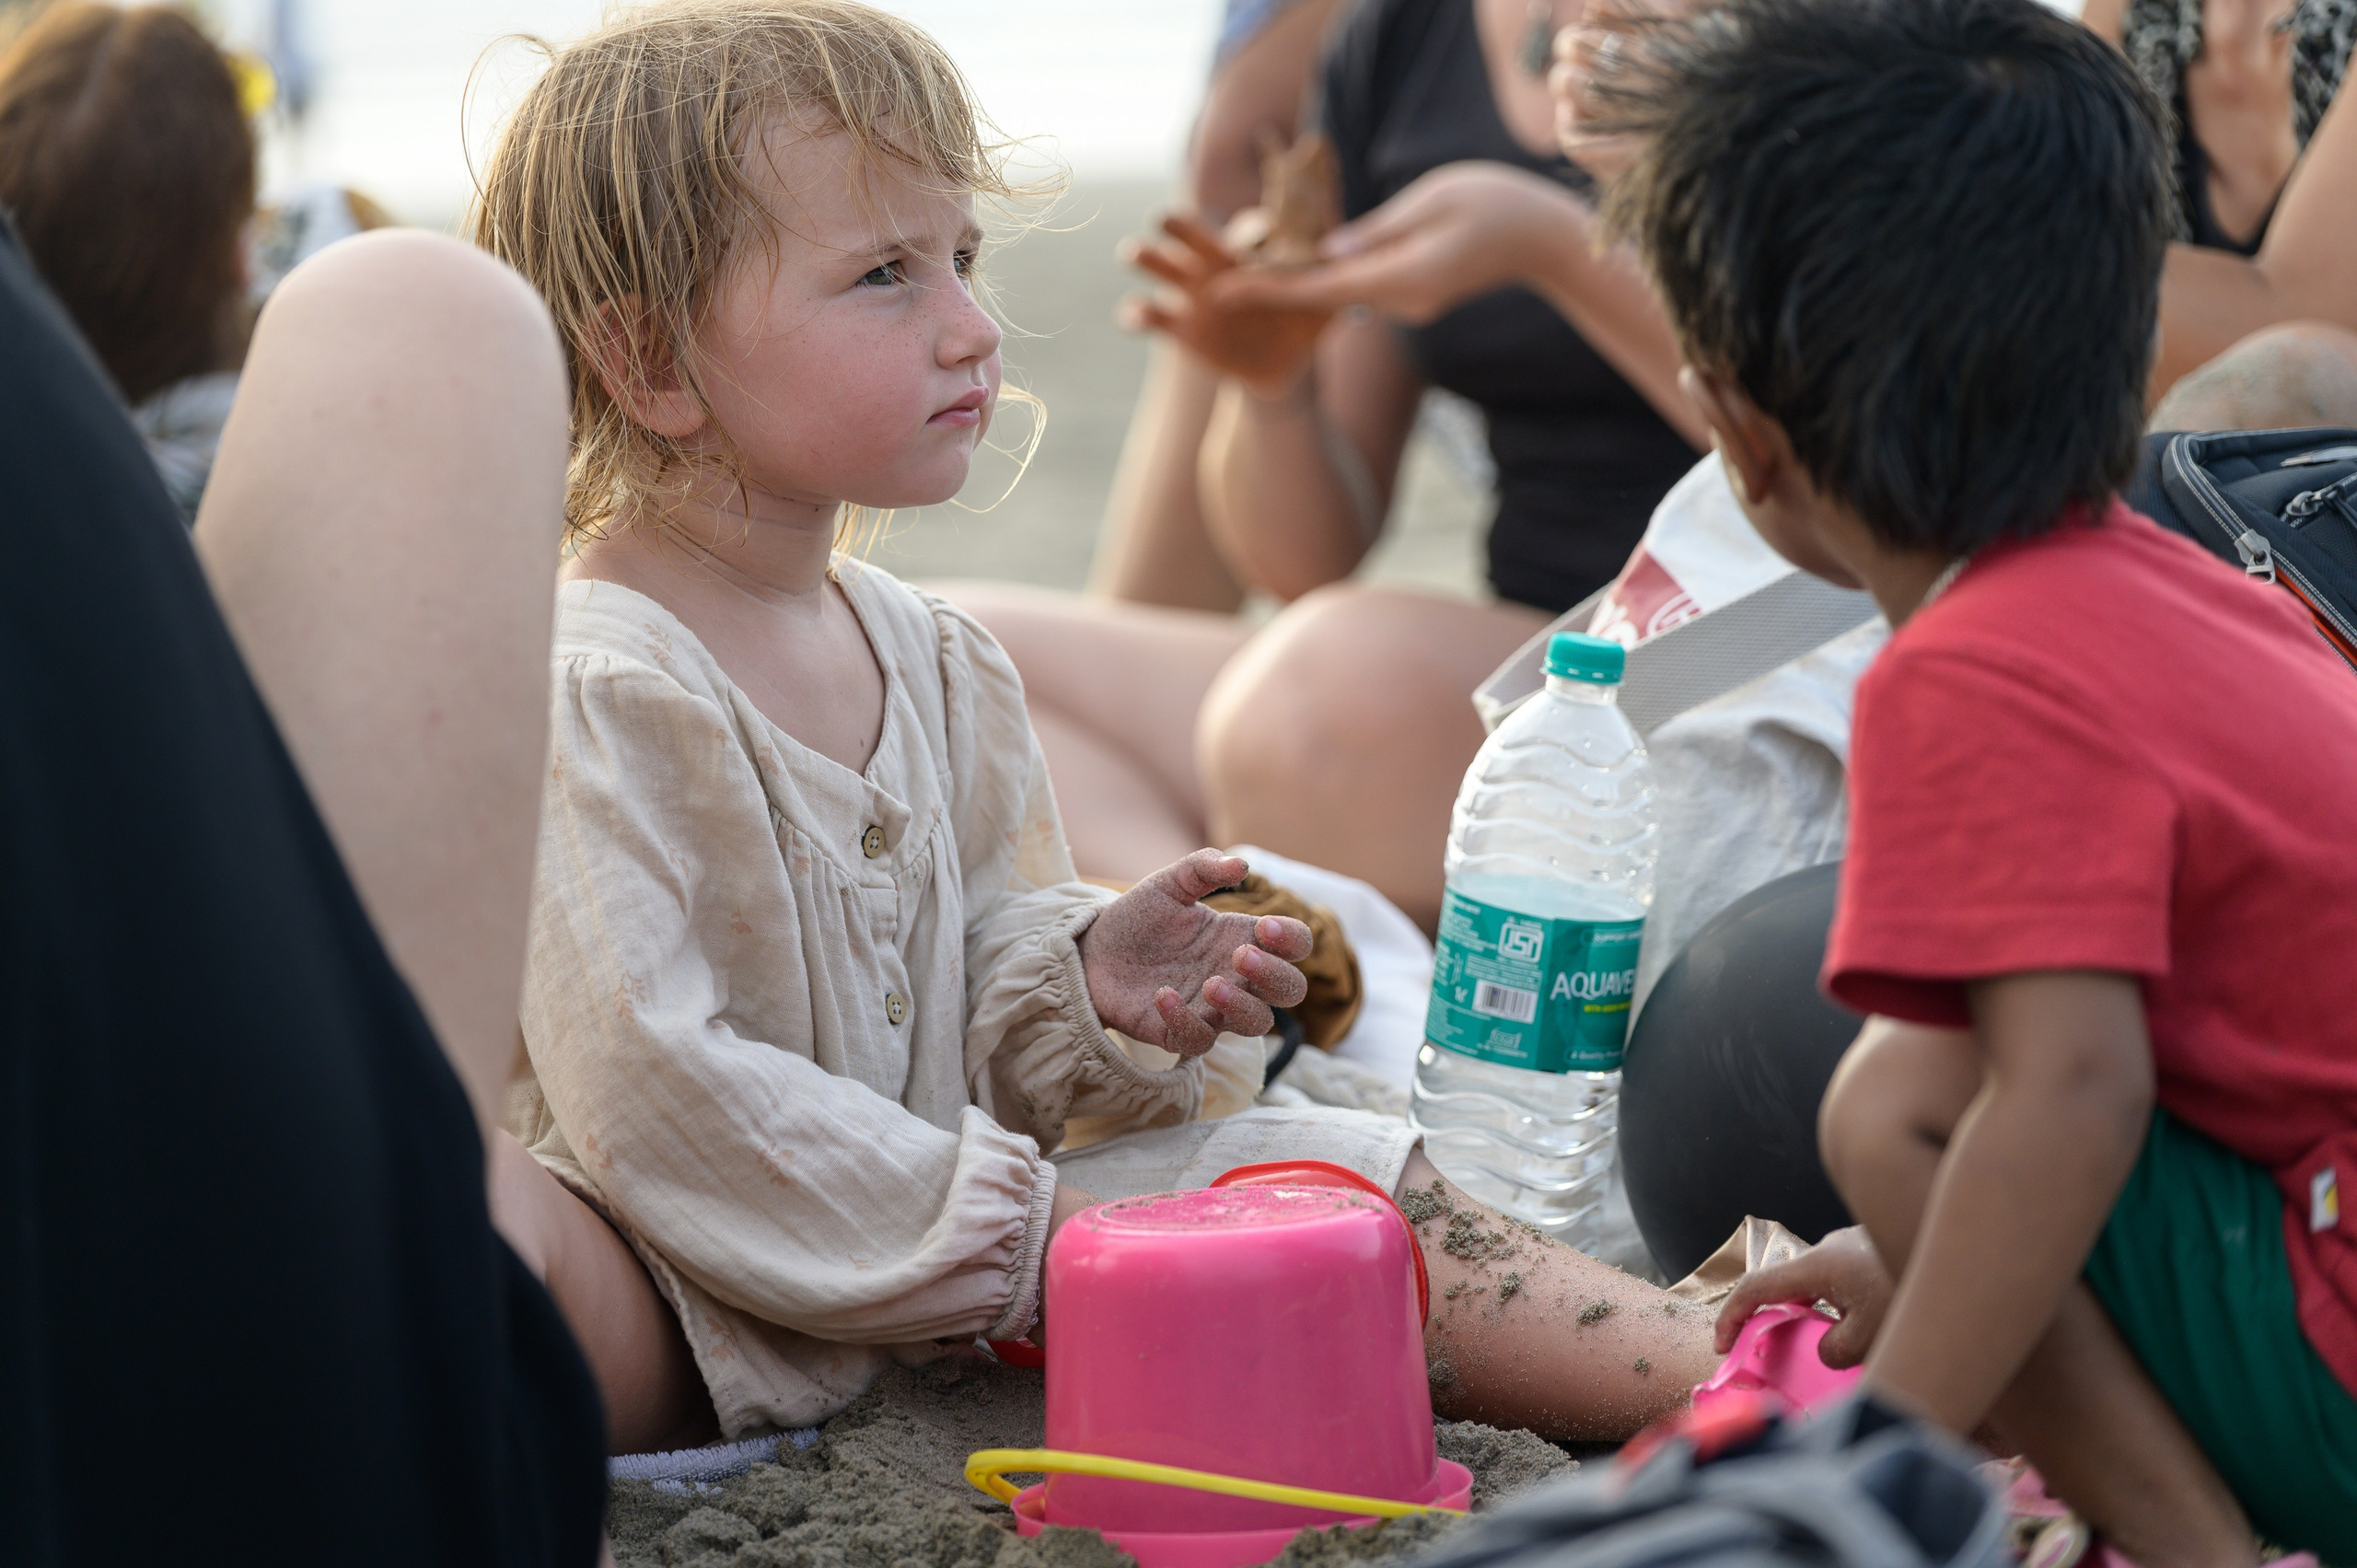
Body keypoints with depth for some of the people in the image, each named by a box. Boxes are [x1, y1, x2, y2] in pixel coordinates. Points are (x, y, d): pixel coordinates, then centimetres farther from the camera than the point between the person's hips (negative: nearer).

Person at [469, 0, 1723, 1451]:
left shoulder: (941, 665, 11)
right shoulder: (588, 689, -16)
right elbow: (650, 1088, -22)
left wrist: (1093, 991, -7)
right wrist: (1008, 1235, -17)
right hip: (676, 1320, -6)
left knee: (1325, 1167, -6)